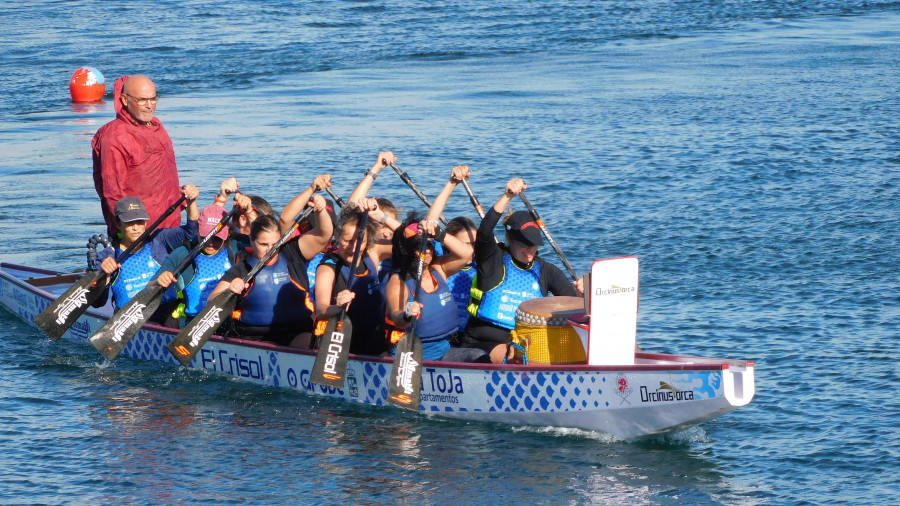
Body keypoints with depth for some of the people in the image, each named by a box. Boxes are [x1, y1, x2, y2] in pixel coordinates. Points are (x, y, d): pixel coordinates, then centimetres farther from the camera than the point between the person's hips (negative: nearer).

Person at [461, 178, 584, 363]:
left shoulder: (545, 271, 12)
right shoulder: (494, 261, -1)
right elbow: (484, 232, -21)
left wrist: (579, 293, -24)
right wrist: (507, 196, -31)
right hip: (485, 344, -4)